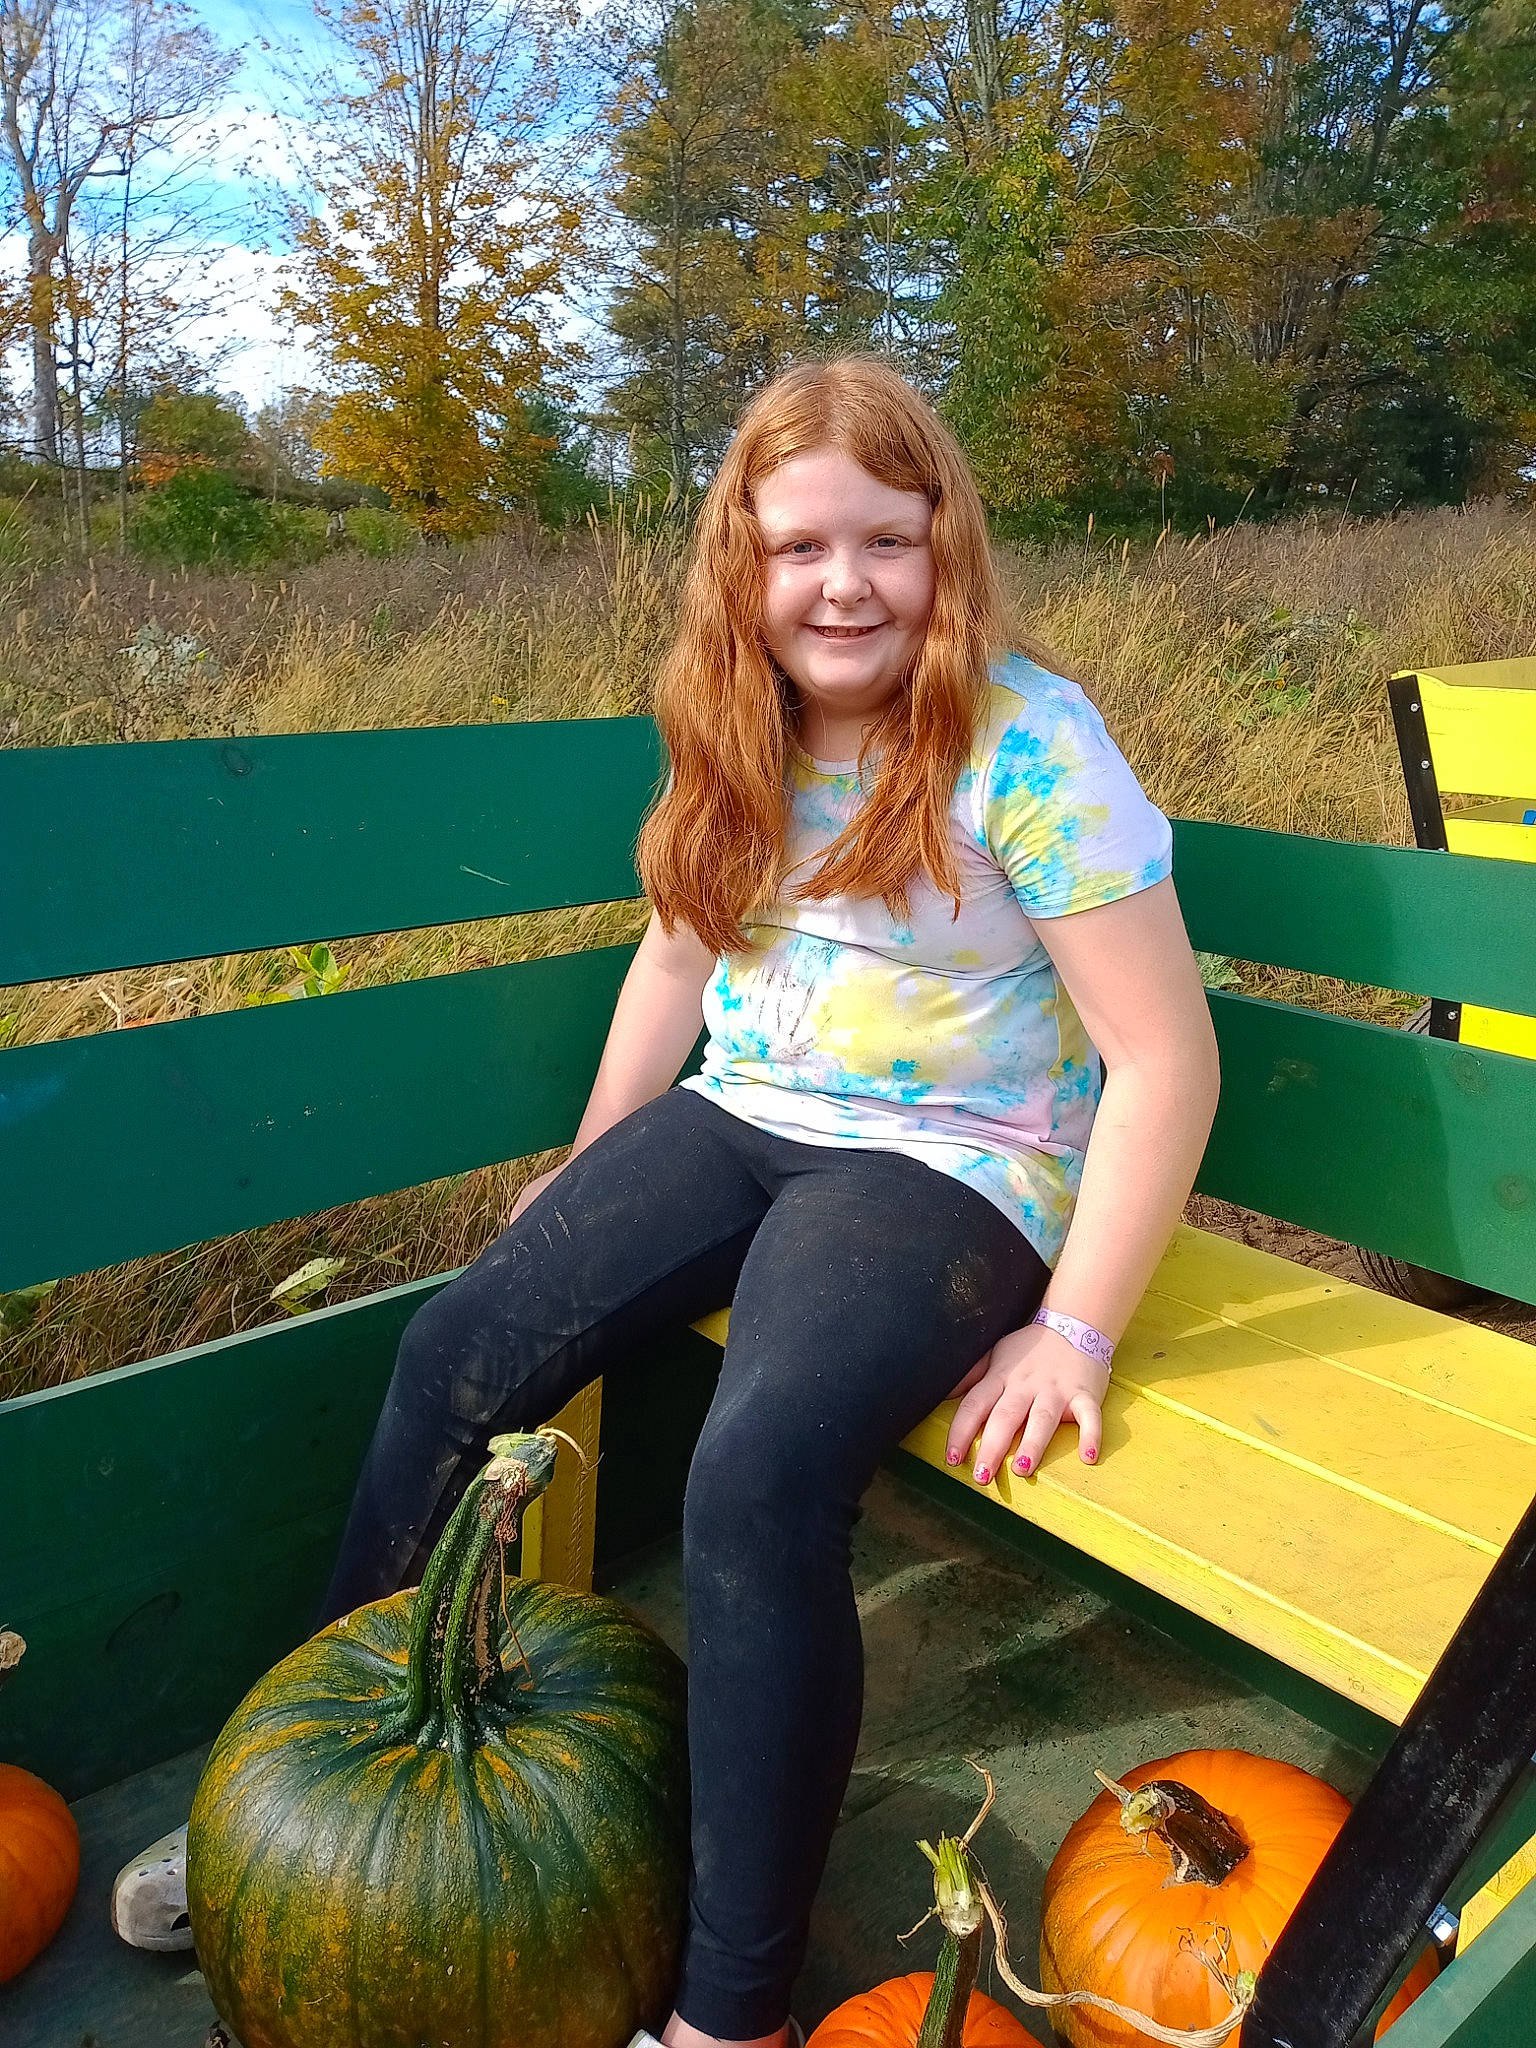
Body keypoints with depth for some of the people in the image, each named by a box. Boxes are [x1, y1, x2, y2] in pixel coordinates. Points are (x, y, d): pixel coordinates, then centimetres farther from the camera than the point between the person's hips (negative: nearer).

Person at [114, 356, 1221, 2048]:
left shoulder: (1027, 747, -14)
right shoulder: (738, 740, 6)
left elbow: (1165, 1056, -14)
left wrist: (1071, 1333, -16)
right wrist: (593, 1184, 18)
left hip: (945, 1161, -6)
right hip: (742, 1117, 6)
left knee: (760, 1474, -30)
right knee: (457, 1352, -10)